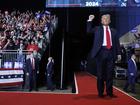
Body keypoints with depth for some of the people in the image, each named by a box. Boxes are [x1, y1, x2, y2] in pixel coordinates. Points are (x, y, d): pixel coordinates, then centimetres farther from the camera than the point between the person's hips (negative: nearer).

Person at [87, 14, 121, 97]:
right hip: (101, 52, -2)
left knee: (110, 74, 4)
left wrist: (119, 53, 5)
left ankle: (109, 92, 13)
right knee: (100, 74, 2)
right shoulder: (97, 29, 12)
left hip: (111, 52, 2)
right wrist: (90, 21, -8)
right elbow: (89, 31, -3)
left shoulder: (113, 31, 17)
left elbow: (117, 43, 14)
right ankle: (100, 92, 11)